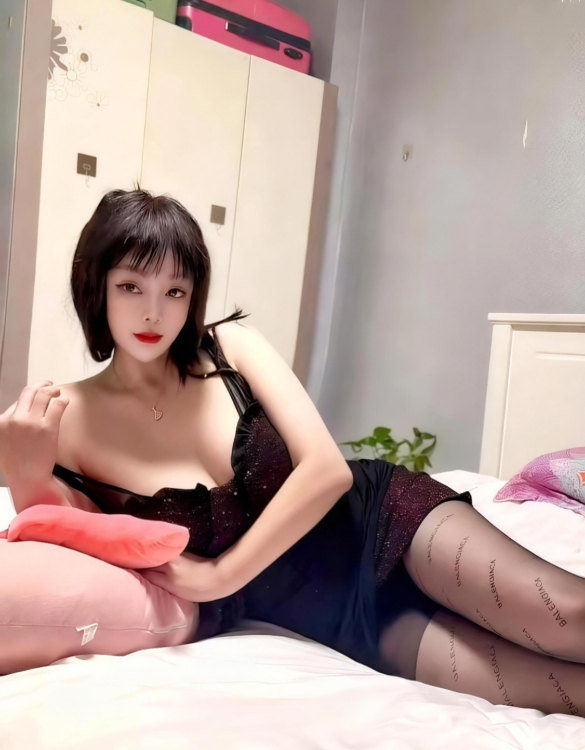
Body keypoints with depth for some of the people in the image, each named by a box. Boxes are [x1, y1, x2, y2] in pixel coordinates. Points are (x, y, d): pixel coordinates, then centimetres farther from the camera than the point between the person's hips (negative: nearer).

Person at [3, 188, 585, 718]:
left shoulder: (232, 346, -7)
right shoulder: (66, 421, -6)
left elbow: (327, 469, -13)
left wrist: (222, 575, -15)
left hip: (373, 516, 1)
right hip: (321, 607, -1)